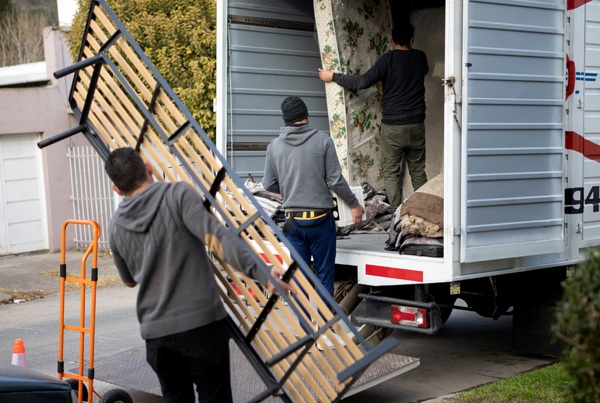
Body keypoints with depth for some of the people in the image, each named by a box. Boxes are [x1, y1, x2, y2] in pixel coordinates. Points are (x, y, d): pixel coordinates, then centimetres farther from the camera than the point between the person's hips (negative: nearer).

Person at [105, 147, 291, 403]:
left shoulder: (116, 228, 8)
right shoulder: (178, 194, -6)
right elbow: (215, 237, -20)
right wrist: (260, 272, -26)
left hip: (156, 333, 4)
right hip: (202, 323, -4)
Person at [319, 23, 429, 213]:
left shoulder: (388, 59, -10)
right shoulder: (420, 58, 5)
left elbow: (364, 81, -16)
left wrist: (333, 77, -6)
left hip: (392, 126, -4)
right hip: (417, 125, 4)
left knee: (391, 171, 4)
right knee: (418, 170, 13)